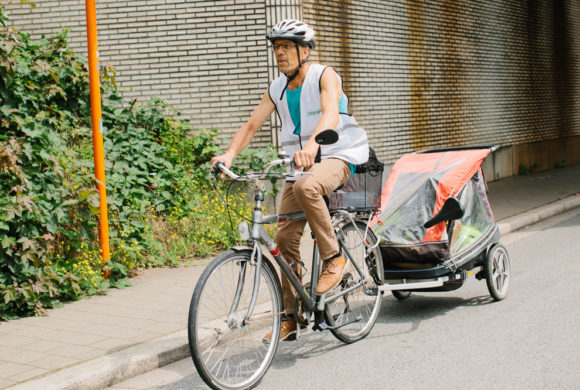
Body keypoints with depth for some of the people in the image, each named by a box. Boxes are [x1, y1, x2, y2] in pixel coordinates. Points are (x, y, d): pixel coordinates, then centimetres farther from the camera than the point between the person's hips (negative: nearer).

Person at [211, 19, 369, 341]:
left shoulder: (324, 76, -11)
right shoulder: (276, 89, 8)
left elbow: (330, 114, -30)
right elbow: (251, 125, 2)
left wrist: (311, 145, -50)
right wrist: (229, 154, -17)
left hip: (336, 157, -6)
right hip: (298, 163, 6)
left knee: (306, 187, -39)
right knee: (285, 237, -1)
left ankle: (333, 257, -19)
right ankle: (291, 317, 10)